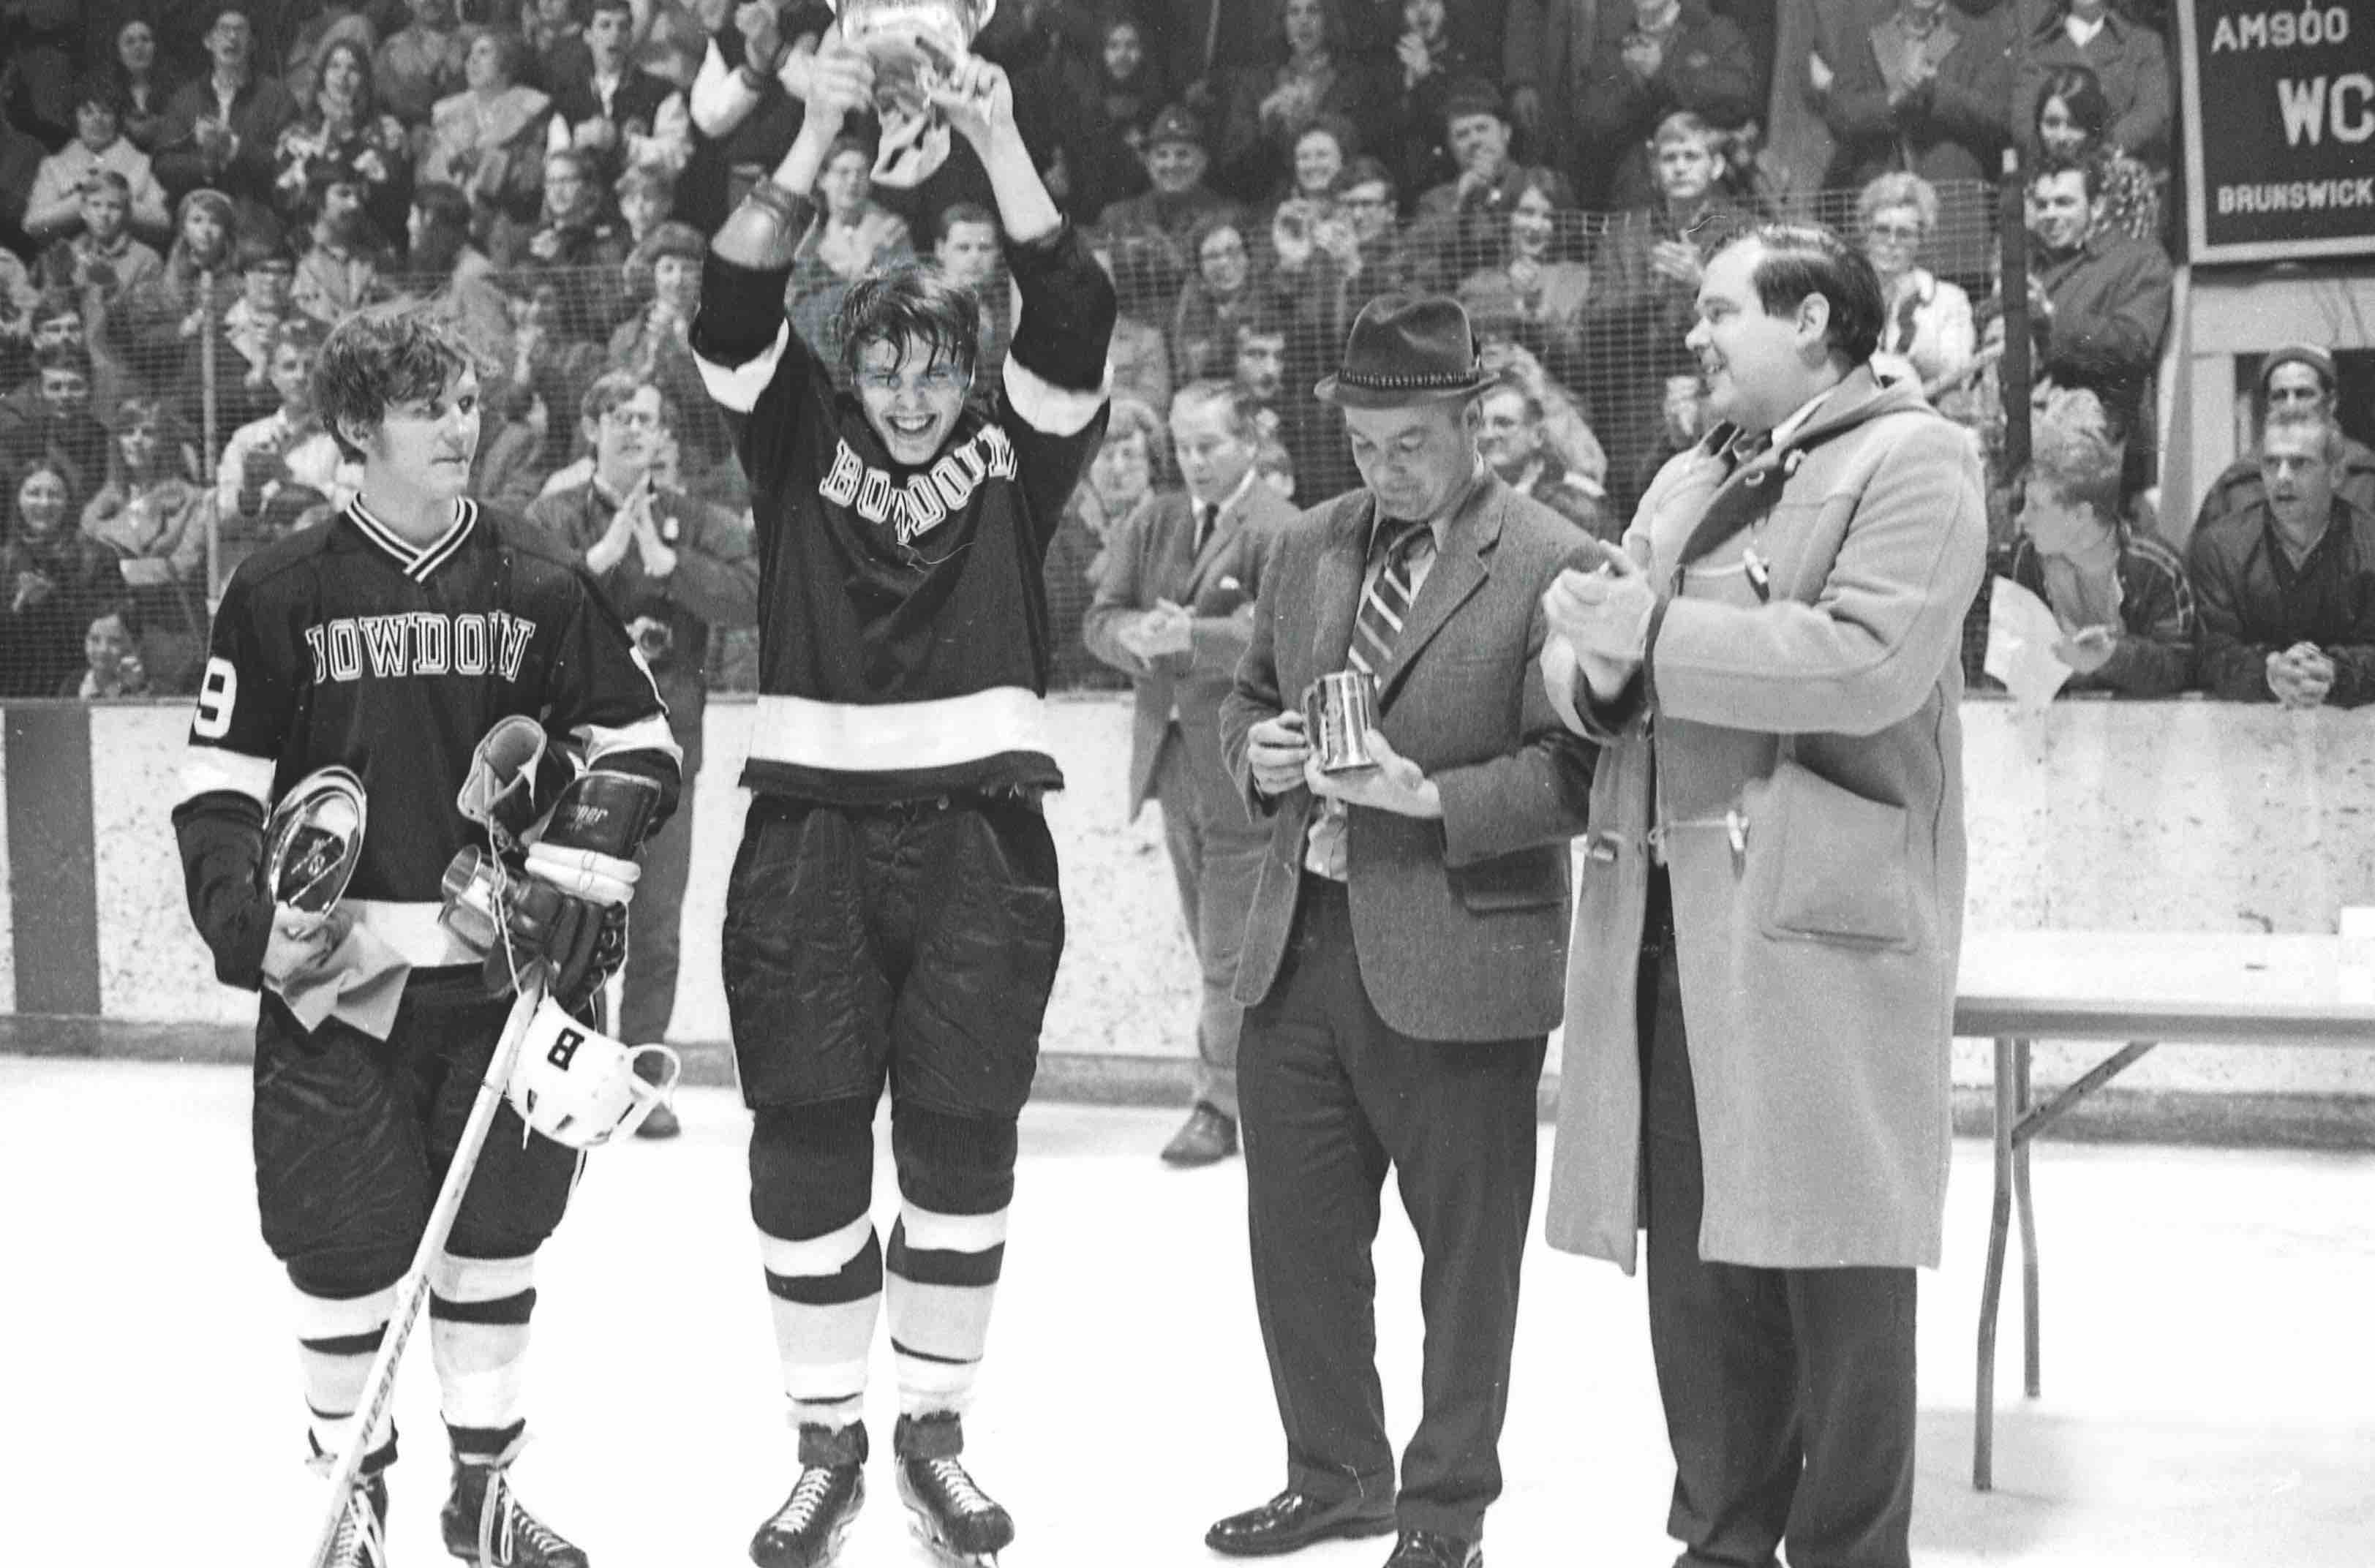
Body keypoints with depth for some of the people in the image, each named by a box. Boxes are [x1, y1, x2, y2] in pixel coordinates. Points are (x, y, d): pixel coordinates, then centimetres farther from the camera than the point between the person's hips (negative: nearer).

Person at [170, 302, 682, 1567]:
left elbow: (635, 745, 8)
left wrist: (577, 874, -7)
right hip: (337, 976, -2)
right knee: (344, 1250, 0)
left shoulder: (539, 585, 3)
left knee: (493, 1240, 10)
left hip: (506, 969, 2)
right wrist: (253, 926, -13)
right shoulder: (281, 595, -1)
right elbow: (216, 787, 1)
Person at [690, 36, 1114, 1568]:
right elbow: (736, 310, -6)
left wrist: (998, 141, -11)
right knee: (807, 1143, 3)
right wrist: (818, 137, -13)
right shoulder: (802, 448, 7)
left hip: (980, 844, 0)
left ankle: (938, 1430, 21)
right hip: (810, 838, 0)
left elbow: (1076, 315, -6)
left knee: (964, 1143, 6)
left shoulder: (1015, 455, 6)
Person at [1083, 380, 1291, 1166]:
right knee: (1213, 946, 13)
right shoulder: (1153, 524, 12)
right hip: (1172, 758, 7)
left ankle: (1222, 1103, 3)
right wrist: (1139, 633, -16)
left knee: (1231, 951, -5)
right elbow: (1101, 620, 7)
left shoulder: (1278, 531, -9)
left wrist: (1185, 636, -32)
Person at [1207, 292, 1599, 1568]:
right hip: (1299, 944, 6)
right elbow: (1249, 693, 23)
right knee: (1296, 1234, 14)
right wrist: (1258, 749, 1)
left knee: (1465, 1252, 6)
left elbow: (1571, 770, -12)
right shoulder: (1309, 548, 12)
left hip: (1453, 963, -6)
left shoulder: (1551, 567, -9)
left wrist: (1429, 797, -22)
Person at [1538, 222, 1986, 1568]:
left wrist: (1656, 637, -14)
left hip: (1821, 914, -7)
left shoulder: (1914, 461, -2)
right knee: (1693, 1255, 9)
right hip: (1670, 912, 7)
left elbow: (1870, 661, -17)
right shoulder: (1689, 484, 22)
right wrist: (1596, 665, -8)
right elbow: (1584, 664, 16)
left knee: (1835, 1259, -2)